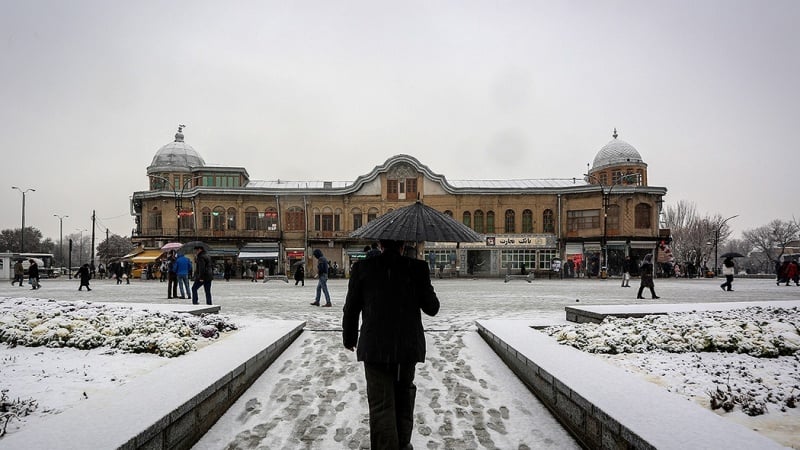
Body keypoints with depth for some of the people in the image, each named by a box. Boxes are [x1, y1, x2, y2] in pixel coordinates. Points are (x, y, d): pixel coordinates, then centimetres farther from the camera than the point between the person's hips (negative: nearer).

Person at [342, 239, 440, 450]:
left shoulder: (362, 268, -4)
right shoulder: (417, 268, -5)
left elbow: (351, 308, 3)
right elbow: (432, 308, 0)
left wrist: (349, 338, 19)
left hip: (375, 347, -1)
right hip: (409, 345, 2)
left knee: (381, 404, 3)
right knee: (403, 395, 23)